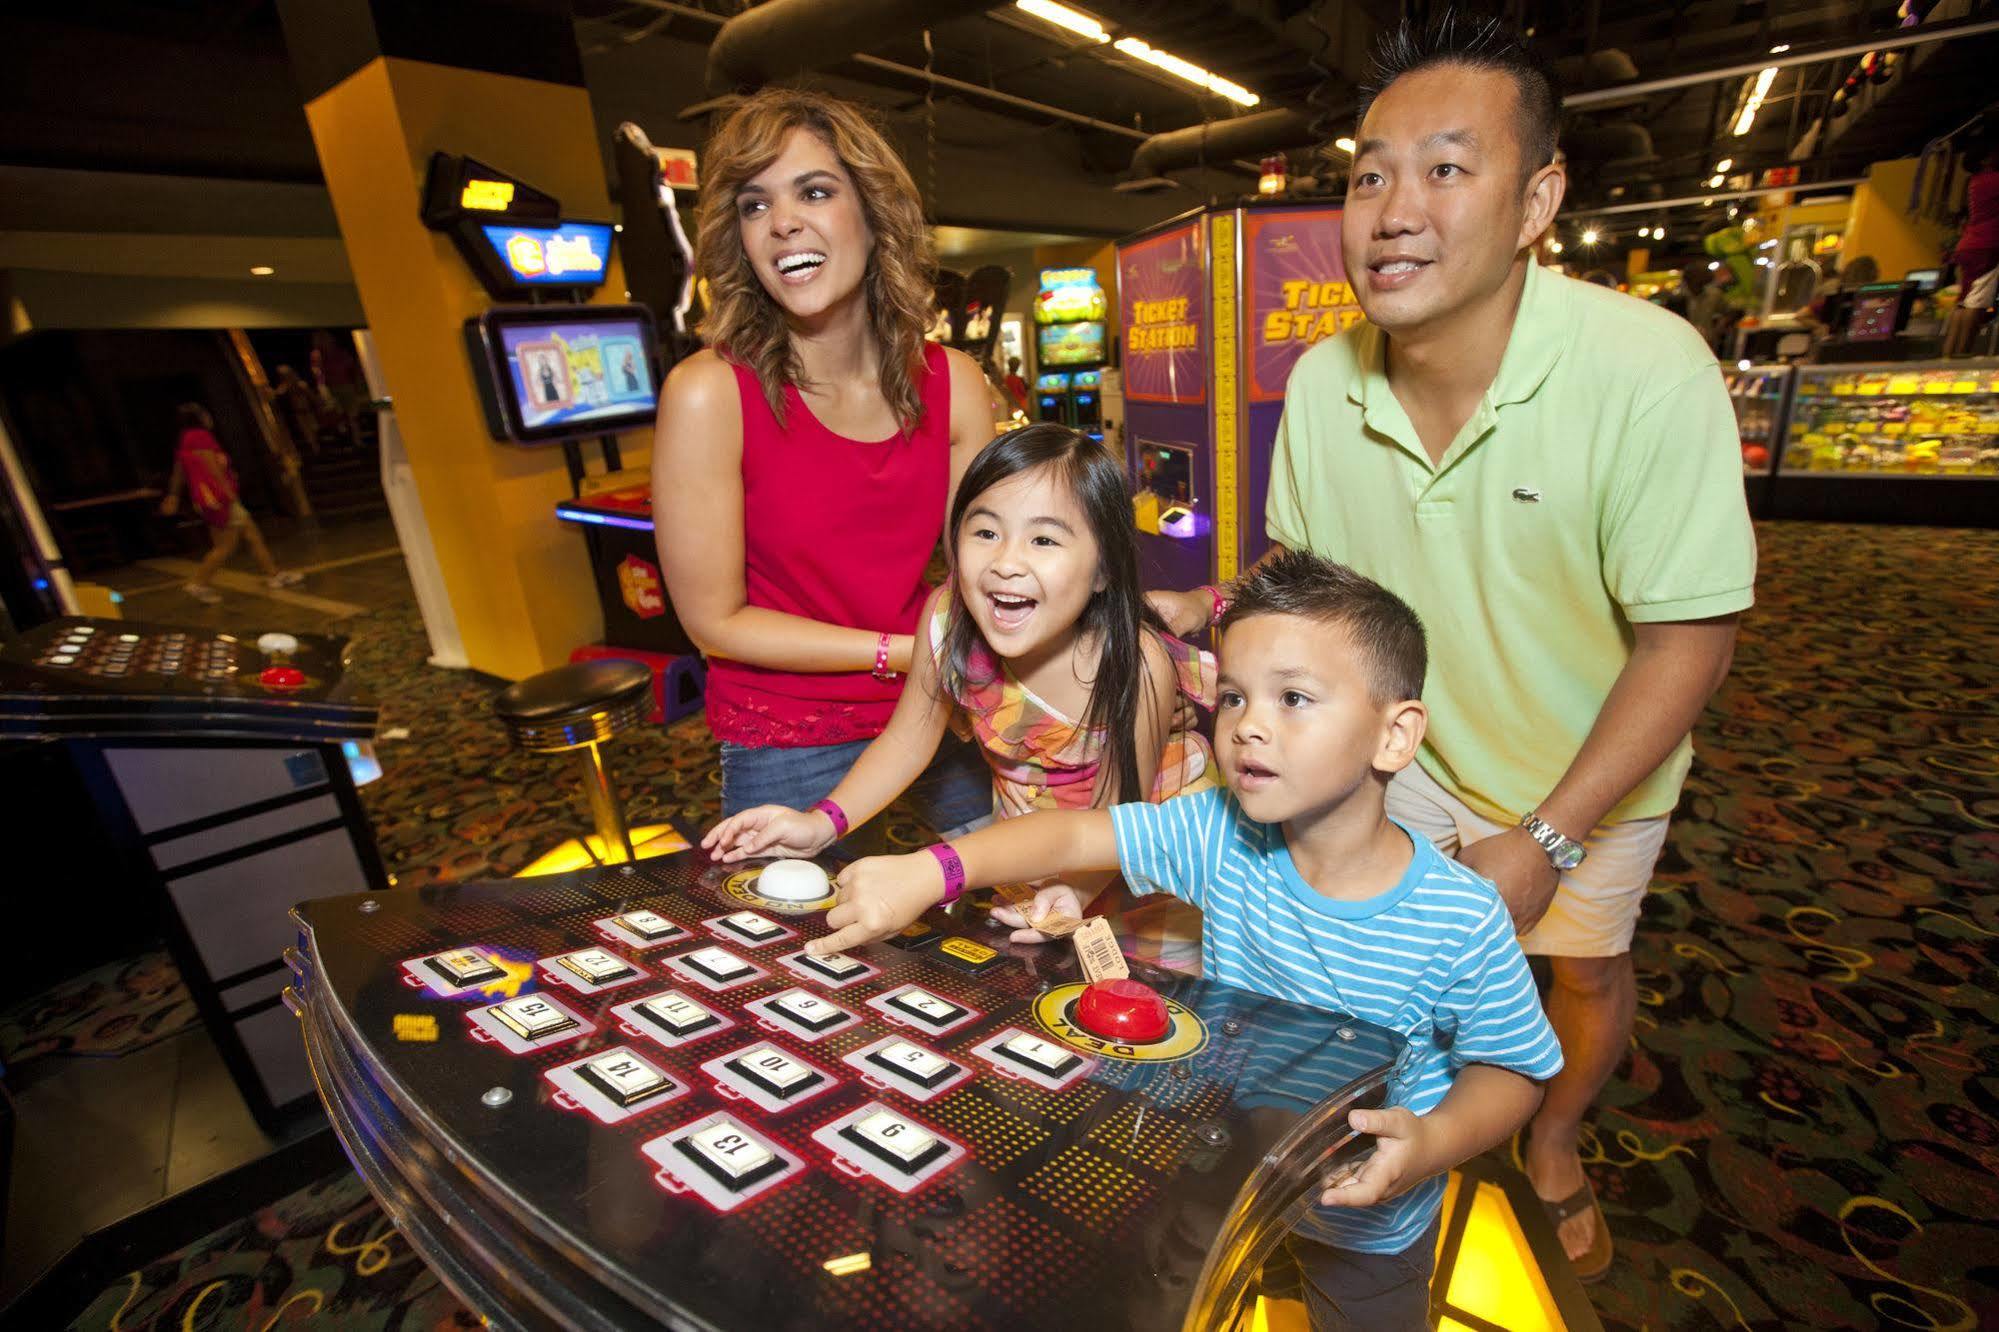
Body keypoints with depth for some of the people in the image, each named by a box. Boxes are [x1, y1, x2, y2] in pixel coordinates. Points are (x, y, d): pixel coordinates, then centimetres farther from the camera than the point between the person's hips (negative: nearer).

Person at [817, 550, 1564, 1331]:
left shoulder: (1461, 922, -28)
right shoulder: (1220, 838, -23)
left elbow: (1510, 1069, -14)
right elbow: (1075, 834, -27)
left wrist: (1437, 1140, -33)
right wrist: (929, 871, -40)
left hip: (1364, 1219, -2)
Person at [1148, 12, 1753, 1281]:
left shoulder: (1650, 371, -31)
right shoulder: (1323, 381, -19)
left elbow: (1689, 639, -24)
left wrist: (1544, 841, -25)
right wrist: (1202, 608, -19)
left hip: (1589, 767, -2)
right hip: (1415, 748, 3)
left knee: (1583, 969, 19)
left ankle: (1556, 1145, 52)